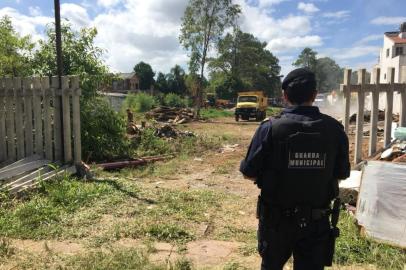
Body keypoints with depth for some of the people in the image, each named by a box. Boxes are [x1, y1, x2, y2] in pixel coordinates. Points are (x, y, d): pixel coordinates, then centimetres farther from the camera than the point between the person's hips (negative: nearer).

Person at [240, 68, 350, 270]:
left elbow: (249, 173, -11)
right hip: (317, 221, 2)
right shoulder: (334, 129, -8)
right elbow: (342, 174, 3)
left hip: (277, 219, -1)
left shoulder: (270, 128, -16)